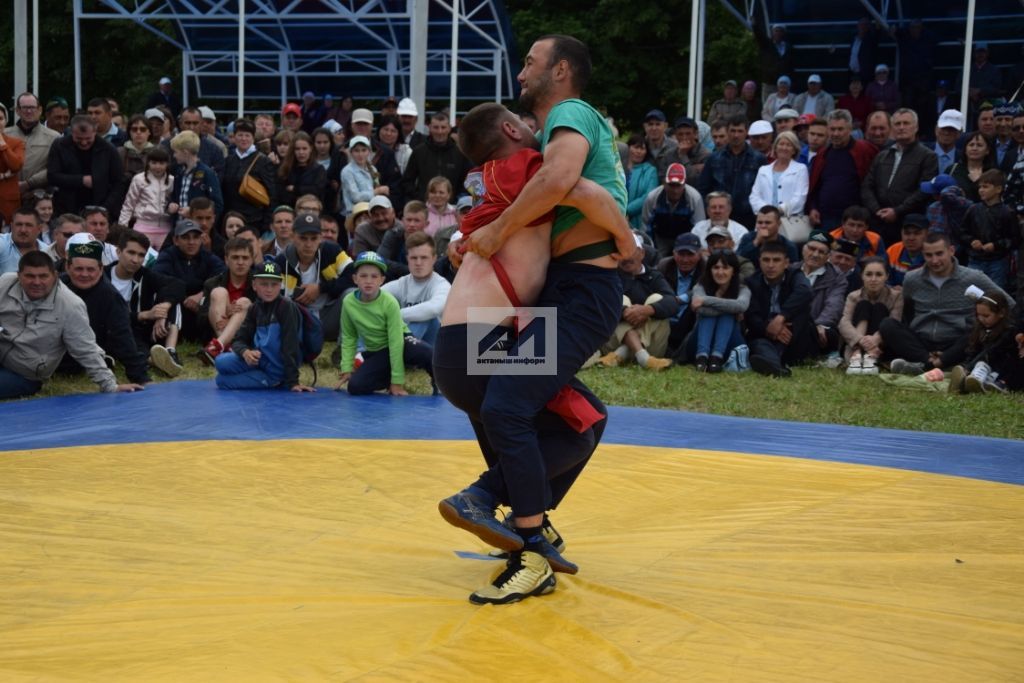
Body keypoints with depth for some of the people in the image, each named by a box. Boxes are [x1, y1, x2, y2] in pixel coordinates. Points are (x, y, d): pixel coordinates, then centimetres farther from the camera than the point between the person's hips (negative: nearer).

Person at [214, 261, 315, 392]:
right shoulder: (255, 308, 8)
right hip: (259, 359, 6)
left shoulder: (286, 307, -13)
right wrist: (245, 352, -19)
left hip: (278, 369, -6)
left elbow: (290, 344, -18)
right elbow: (238, 340, 5)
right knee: (221, 362, -16)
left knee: (222, 381, -14)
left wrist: (292, 381, -22)